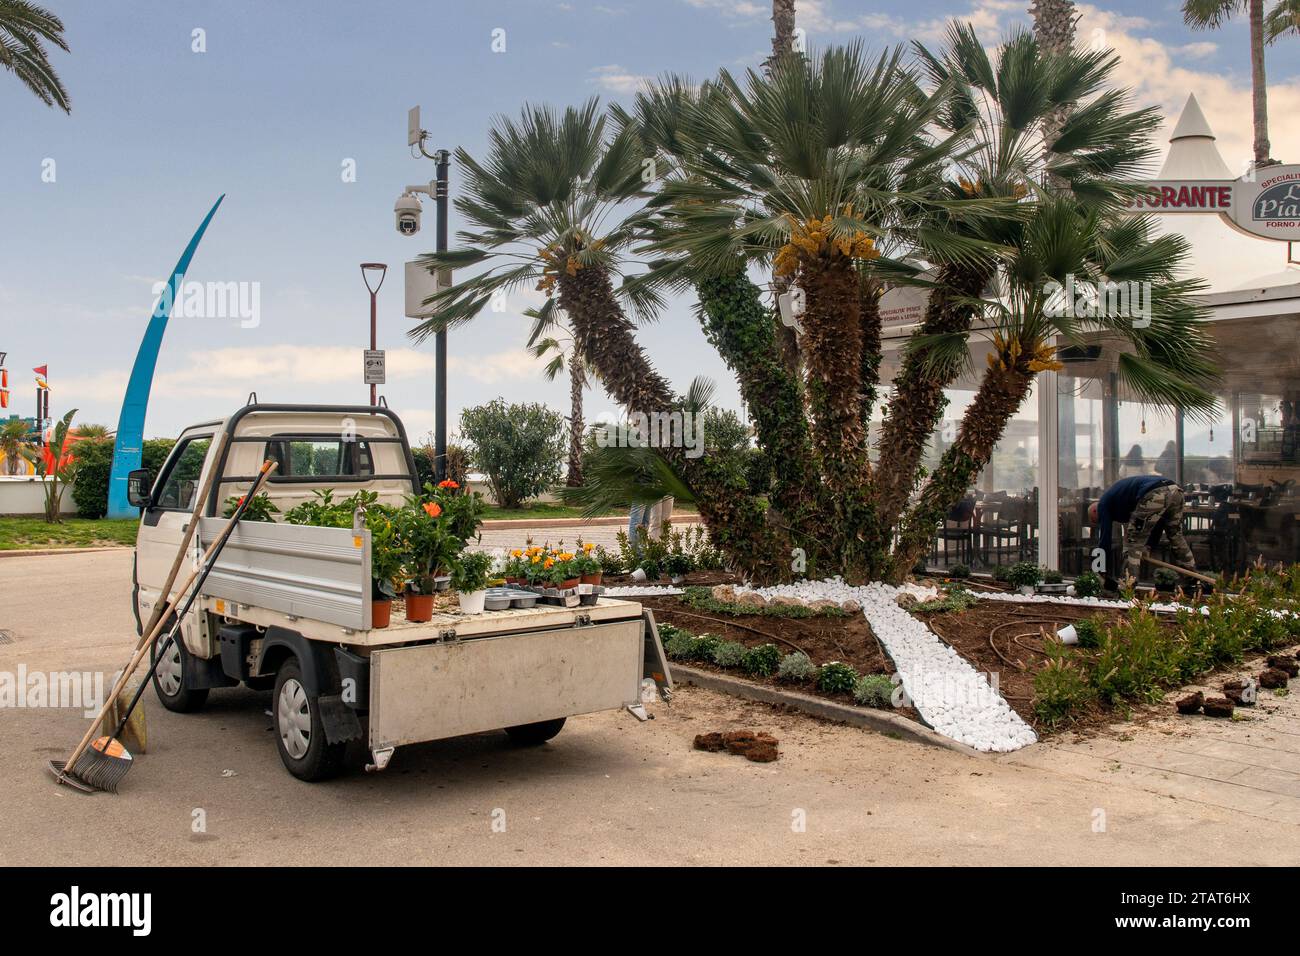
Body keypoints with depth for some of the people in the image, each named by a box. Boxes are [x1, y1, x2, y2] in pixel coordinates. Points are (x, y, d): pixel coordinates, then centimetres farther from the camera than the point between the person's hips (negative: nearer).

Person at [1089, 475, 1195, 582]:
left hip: (1154, 495, -8)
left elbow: (1105, 538, 14)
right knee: (1176, 536, 25)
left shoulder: (1103, 503, 17)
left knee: (1133, 541, 5)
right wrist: (1148, 546, 30)